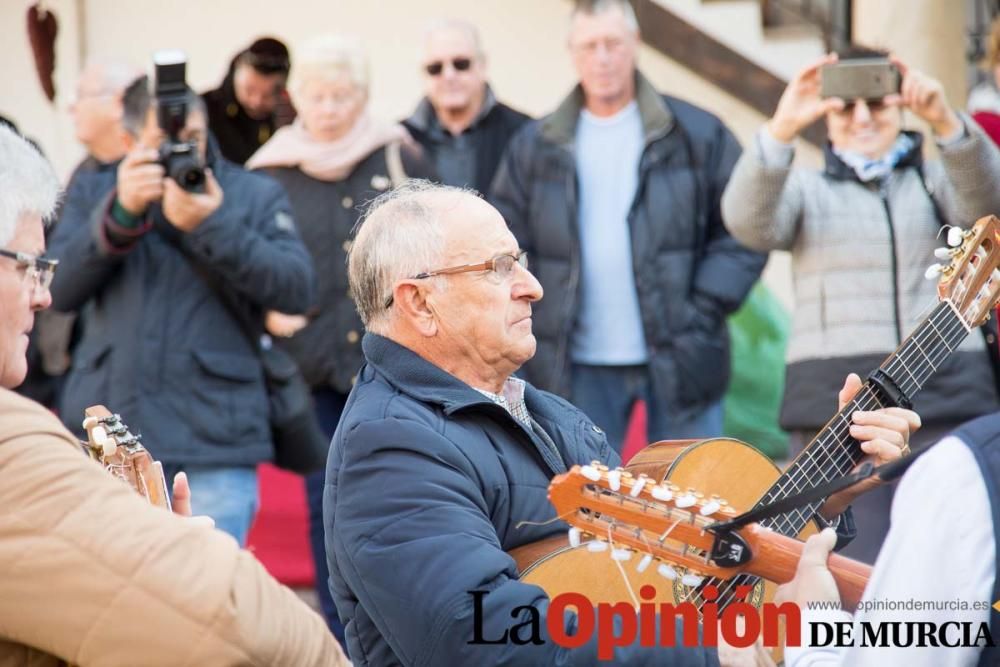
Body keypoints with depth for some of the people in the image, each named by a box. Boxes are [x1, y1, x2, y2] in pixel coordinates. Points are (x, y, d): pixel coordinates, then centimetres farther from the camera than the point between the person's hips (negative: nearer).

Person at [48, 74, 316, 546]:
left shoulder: (256, 195, 11)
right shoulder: (93, 197, 15)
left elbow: (297, 289, -4)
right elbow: (58, 290, 0)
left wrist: (212, 225, -15)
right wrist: (120, 214, -13)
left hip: (215, 439, -2)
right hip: (105, 437, 2)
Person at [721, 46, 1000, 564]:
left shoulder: (934, 181, 14)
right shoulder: (807, 189, 14)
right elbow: (748, 222, -7)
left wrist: (946, 123, -26)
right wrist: (781, 129, -23)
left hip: (948, 399, 1)